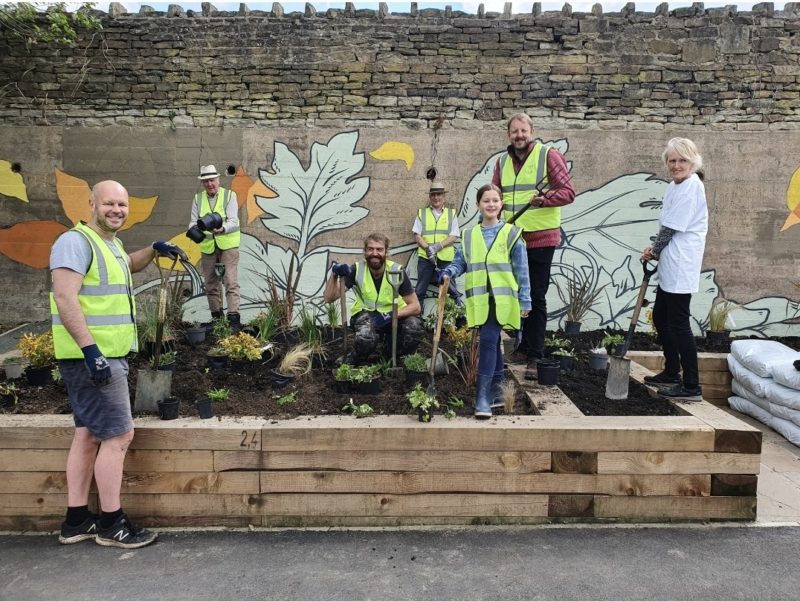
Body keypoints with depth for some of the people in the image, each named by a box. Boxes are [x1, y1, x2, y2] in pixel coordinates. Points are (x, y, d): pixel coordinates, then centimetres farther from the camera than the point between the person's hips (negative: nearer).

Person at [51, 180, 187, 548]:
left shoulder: (110, 243, 17)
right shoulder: (76, 241, -13)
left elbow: (128, 266, 40)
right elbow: (65, 299, -23)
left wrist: (155, 249, 23)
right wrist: (91, 349, -29)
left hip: (106, 354, 10)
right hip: (91, 356, -10)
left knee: (89, 434, 13)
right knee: (118, 434, -6)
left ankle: (76, 521, 22)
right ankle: (111, 524, 6)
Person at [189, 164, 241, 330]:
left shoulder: (229, 195, -4)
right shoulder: (198, 199, 8)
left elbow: (233, 221, -15)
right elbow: (193, 222, 4)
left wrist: (222, 229, -37)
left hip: (228, 244, -4)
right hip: (207, 246, 4)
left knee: (231, 281, -12)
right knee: (210, 283, 11)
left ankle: (234, 317, -13)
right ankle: (216, 317, 23)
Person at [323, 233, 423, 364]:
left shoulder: (397, 271, -17)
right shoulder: (356, 270, -15)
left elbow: (415, 306, -16)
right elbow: (329, 298, -17)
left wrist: (391, 316, -32)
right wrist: (334, 275, -35)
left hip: (393, 314, 2)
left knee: (415, 327, -30)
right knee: (366, 337, -37)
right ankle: (355, 362, -1)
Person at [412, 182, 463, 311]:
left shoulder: (451, 213, 8)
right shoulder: (422, 213, 10)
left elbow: (454, 236, 0)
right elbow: (417, 235, 3)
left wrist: (438, 246, -15)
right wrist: (427, 248, -14)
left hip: (446, 256, -1)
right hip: (425, 257, 1)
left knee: (451, 287, 2)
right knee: (420, 289, 6)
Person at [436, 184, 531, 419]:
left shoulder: (511, 234, 1)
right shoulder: (469, 236, 11)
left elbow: (521, 270, 1)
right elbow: (460, 263, 14)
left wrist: (525, 301, -1)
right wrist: (447, 272, -9)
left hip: (502, 299, -4)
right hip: (479, 300, 4)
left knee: (488, 341, -15)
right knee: (492, 344, 13)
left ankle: (483, 397, -13)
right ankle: (496, 391, 25)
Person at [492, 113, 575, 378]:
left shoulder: (549, 156, -4)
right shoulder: (502, 161, 13)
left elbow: (568, 192, -9)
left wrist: (544, 199, -26)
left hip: (541, 239, -6)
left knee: (536, 298, -4)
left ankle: (535, 357, 1)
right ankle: (524, 347, 28)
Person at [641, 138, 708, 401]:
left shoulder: (691, 187, -13)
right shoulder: (675, 186, 16)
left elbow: (671, 227, -13)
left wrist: (654, 251, 0)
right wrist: (655, 250, 5)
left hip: (680, 265, -10)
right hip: (670, 264, 10)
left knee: (678, 323, -7)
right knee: (660, 317, 17)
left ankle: (691, 386, 0)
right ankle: (671, 373, 30)